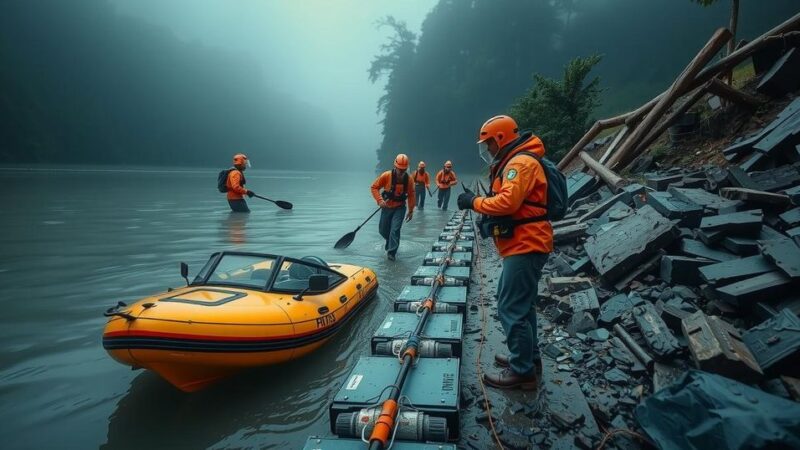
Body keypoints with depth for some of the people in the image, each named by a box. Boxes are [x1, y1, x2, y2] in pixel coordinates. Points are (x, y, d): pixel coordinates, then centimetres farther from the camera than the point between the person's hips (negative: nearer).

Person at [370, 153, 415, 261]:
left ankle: (391, 252, -5)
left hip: (400, 208, -1)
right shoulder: (386, 175, -16)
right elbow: (374, 187, -9)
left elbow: (411, 195, 0)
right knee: (383, 230, 12)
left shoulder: (409, 179, -10)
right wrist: (379, 200, -22)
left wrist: (411, 211, 4)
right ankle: (391, 242, 43)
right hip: (386, 207, 1)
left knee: (395, 229, -15)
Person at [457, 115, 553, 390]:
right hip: (524, 246, 11)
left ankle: (523, 372, 3)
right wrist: (483, 209, 3)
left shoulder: (521, 162, -14)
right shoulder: (512, 163, 19)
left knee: (511, 308, -7)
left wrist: (475, 202, -14)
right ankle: (528, 359, 31)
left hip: (525, 247, -11)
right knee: (520, 305, 19)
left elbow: (508, 201, -26)